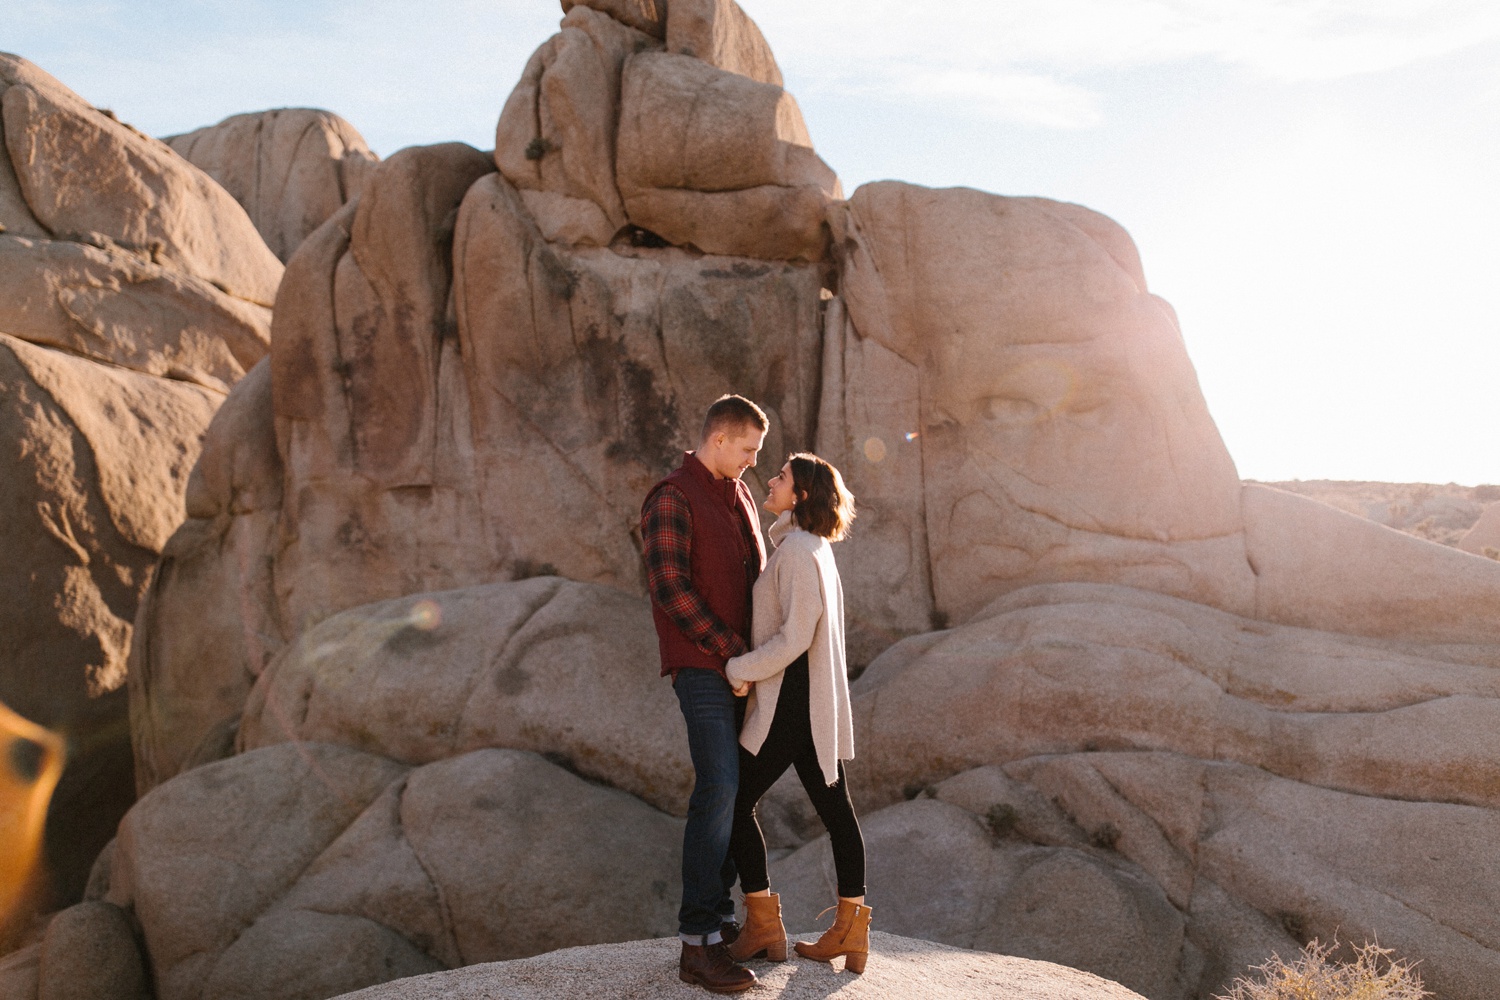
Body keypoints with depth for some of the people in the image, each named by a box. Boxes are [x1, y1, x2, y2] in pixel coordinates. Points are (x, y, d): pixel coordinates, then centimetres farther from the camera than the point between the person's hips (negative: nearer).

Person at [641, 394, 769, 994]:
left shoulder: (739, 497, 17)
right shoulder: (671, 499, -9)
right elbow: (670, 586, -18)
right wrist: (732, 650, -18)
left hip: (740, 666, 8)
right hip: (701, 667, -8)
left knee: (733, 790, 9)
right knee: (719, 788, -14)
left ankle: (720, 916, 19)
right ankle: (698, 944, -10)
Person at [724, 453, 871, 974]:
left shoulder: (798, 551, -16)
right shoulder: (815, 548, 14)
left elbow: (794, 638, -21)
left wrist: (739, 670, -13)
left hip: (792, 699, -10)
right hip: (819, 700, 10)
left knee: (736, 801, 1)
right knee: (834, 806, 9)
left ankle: (763, 925, 8)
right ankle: (850, 931, 14)